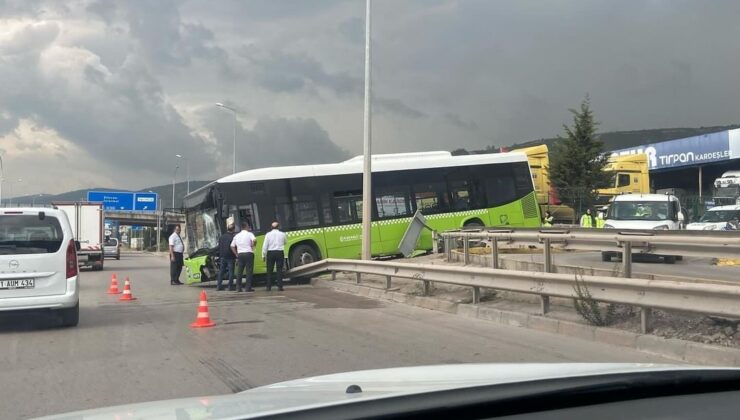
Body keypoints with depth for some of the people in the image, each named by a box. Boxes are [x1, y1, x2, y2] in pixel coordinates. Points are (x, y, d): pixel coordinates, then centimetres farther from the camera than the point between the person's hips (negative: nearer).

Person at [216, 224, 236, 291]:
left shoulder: (221, 237, 9)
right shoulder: (233, 237, -11)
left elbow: (219, 248, 15)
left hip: (223, 257, 5)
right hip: (230, 257, -5)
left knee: (221, 271, 10)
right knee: (231, 271, -1)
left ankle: (218, 286, 9)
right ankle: (230, 286, -3)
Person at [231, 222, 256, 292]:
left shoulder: (237, 236, 14)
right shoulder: (249, 234, -2)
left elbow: (232, 246, 13)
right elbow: (254, 240, -22)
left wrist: (236, 255, 14)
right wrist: (252, 246, -4)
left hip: (240, 254, 5)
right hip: (248, 253, -5)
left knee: (239, 271, 8)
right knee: (249, 271, -2)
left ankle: (238, 287, 7)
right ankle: (248, 287, -5)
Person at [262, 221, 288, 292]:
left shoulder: (268, 234, -3)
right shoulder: (282, 234, 1)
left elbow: (265, 246, -4)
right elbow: (285, 242, 18)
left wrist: (263, 255, 2)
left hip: (270, 253, 0)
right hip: (280, 253, 0)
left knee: (269, 270, 6)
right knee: (279, 270, 3)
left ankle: (269, 287, 5)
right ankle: (279, 286, -2)